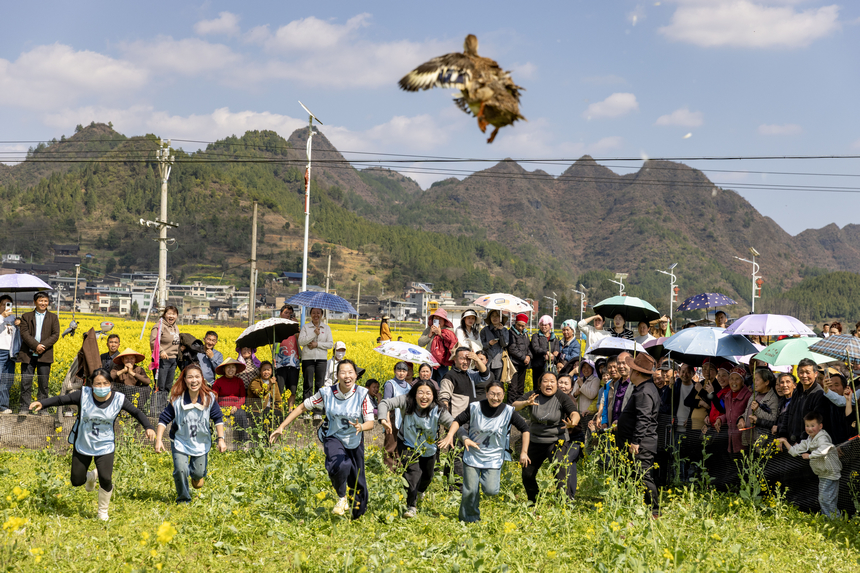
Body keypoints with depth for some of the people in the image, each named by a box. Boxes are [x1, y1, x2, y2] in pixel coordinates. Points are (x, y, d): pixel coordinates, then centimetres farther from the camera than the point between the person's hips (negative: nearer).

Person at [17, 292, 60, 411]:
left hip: (45, 355, 0)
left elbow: (55, 335, 1)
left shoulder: (53, 317, 11)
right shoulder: (26, 316, 9)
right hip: (28, 355, 0)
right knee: (26, 382, -2)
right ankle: (24, 407, 2)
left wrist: (43, 346, -13)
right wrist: (36, 346, -16)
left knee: (43, 383, 2)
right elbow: (24, 333, -3)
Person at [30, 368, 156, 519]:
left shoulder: (118, 399, -12)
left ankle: (103, 512, 16)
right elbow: (61, 399, -16)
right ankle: (91, 476, 43)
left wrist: (148, 427, -14)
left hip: (105, 448, -1)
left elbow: (136, 412, -2)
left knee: (105, 480, -13)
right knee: (76, 482, 3)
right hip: (82, 446, 1)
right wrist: (42, 403, -29)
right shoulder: (83, 395, -15)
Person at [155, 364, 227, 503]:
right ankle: (183, 499, 11)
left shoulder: (209, 398, -16)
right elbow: (164, 418, -10)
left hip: (201, 443, 2)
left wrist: (221, 439, -10)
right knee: (180, 470, -16)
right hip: (180, 441, -1)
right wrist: (158, 439, -17)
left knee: (199, 473, 8)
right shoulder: (177, 399, -19)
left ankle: (196, 476, 49)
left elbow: (218, 418, -4)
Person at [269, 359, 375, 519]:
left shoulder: (362, 394, -15)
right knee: (341, 465, -33)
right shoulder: (326, 393, -16)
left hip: (355, 441, 2)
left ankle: (358, 515, 35)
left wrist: (361, 427, -39)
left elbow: (370, 423, -14)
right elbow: (302, 407, -4)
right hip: (333, 437, -2)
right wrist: (281, 427, -8)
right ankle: (341, 497, -6)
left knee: (357, 481, 8)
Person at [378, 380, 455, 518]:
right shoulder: (406, 401, -30)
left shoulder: (438, 411, -28)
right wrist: (383, 419, -56)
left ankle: (420, 491, 59)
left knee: (427, 476, 21)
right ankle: (411, 506, -3)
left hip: (428, 448, 3)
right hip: (408, 445, -2)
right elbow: (385, 403, -35)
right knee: (413, 472, -22)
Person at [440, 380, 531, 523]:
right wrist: (450, 436, -14)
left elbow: (525, 429, -2)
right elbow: (458, 420, 1)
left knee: (491, 490, -14)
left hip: (494, 458, 0)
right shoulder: (475, 407, -11)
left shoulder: (508, 412, -10)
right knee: (470, 491, 2)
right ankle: (469, 519, 26)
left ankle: (489, 479, 21)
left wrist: (524, 452, -5)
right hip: (472, 456, 0)